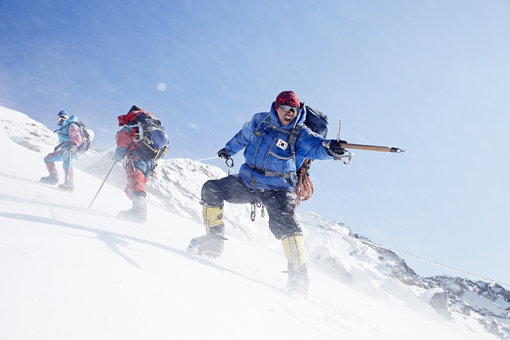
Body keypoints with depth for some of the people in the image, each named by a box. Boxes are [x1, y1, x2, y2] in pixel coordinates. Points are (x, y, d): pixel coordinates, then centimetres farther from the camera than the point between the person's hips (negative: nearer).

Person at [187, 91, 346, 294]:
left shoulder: (300, 135, -8)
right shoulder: (260, 121, 2)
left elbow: (316, 146, -28)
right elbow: (243, 136, 22)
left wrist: (330, 148, -52)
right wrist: (229, 149, 38)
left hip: (277, 190, -4)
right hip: (247, 182, 5)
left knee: (284, 224, -26)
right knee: (211, 190, -6)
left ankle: (298, 275, -17)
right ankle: (213, 241, 5)